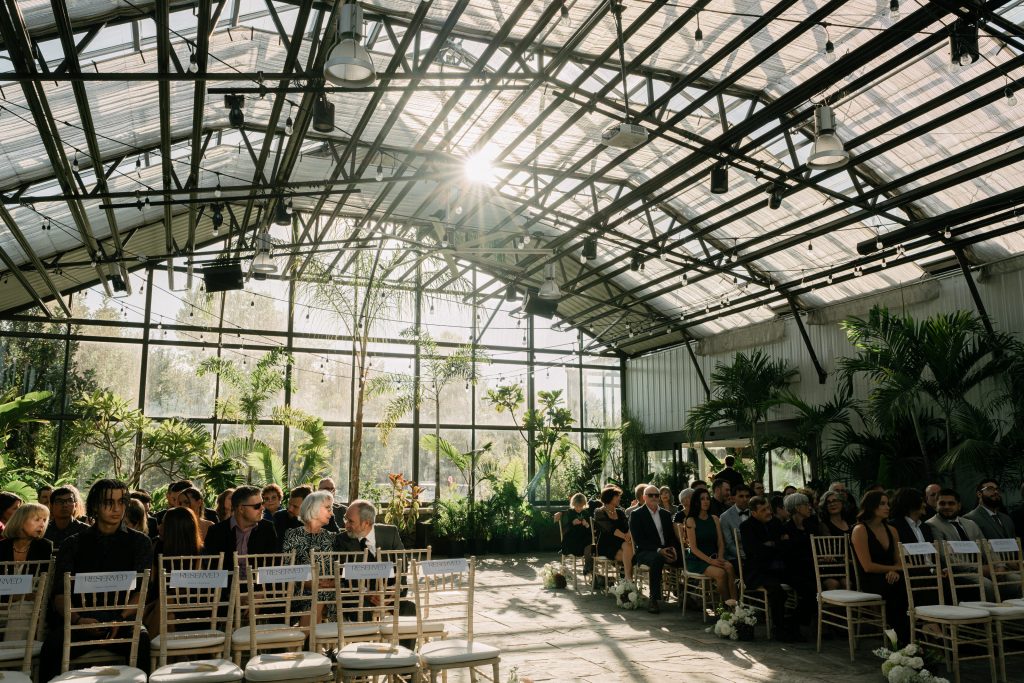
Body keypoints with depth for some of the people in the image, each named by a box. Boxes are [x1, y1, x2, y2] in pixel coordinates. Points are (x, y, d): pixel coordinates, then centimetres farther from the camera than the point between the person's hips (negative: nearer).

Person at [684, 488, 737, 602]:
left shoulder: (714, 519, 13)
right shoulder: (691, 520, -2)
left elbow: (721, 543, 9)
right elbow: (693, 547, -8)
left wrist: (720, 558, -10)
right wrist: (710, 561, -18)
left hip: (714, 558, 4)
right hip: (696, 561, -4)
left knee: (729, 567, -29)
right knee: (720, 573, -30)